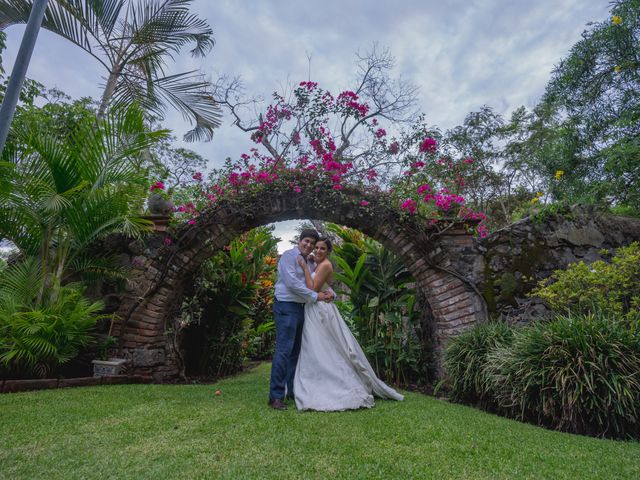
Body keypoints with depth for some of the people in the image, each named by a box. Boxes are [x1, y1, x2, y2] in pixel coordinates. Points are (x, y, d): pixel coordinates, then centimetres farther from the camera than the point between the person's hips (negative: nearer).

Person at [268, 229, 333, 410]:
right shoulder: (289, 256, -6)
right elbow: (292, 283, -16)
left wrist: (330, 293, -1)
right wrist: (315, 296, -13)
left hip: (301, 308, 8)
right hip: (286, 307, -8)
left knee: (295, 352, 13)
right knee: (283, 351, -10)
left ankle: (292, 390, 23)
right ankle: (276, 396, -6)